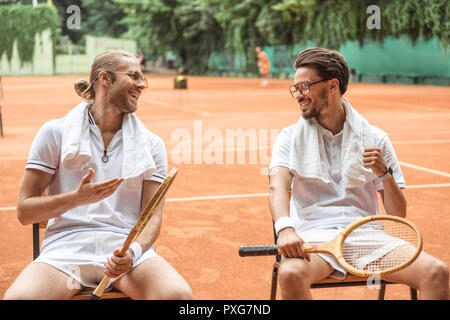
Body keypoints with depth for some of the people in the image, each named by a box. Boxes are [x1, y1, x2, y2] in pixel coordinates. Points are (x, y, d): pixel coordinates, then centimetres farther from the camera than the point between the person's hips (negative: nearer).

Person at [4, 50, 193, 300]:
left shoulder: (152, 144, 13)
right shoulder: (55, 133, 7)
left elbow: (153, 216, 6)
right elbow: (24, 211, 4)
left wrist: (133, 251, -16)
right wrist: (77, 198, -14)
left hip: (128, 246, 2)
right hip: (66, 248, -1)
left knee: (178, 294, -30)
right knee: (18, 297, -33)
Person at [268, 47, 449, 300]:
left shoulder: (375, 138, 10)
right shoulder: (291, 137, 10)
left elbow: (398, 216, 9)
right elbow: (278, 186, -9)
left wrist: (385, 173, -10)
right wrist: (285, 228, -29)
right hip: (314, 236, 0)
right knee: (291, 274, -35)